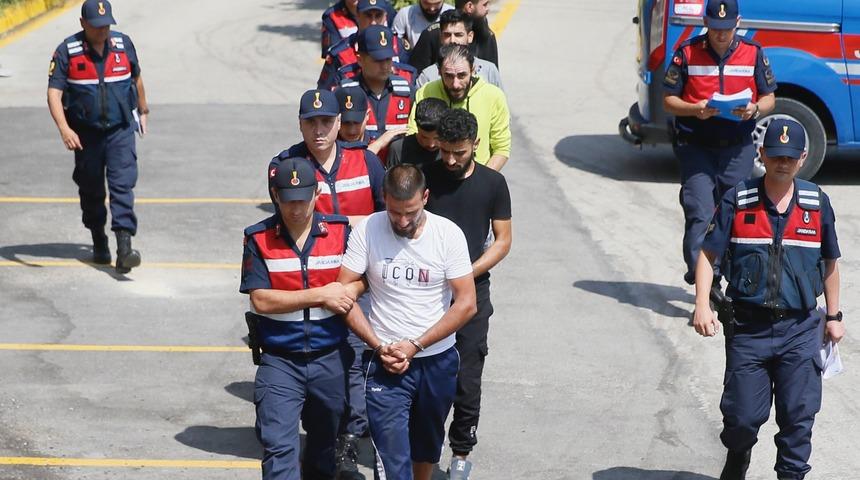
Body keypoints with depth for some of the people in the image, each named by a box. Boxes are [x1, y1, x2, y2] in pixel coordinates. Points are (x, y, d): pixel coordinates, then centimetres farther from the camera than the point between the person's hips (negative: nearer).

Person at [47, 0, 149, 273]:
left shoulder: (123, 44, 1)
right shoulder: (67, 51, -9)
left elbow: (136, 77, 18)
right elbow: (54, 93, -15)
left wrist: (143, 111, 30)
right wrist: (64, 128, -28)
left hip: (120, 130, 0)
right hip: (86, 133, 0)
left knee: (122, 185, -13)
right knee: (91, 190, 12)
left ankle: (124, 249, -22)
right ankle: (98, 242, 33)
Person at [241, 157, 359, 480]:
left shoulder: (341, 231, 1)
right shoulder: (259, 238, -5)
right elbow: (261, 300, -12)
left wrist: (344, 292, -16)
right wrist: (320, 295, -16)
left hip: (332, 358, 2)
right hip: (279, 361, -2)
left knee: (325, 444, 17)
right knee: (278, 447, -13)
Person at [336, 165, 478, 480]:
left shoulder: (448, 234, -9)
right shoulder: (367, 231, -10)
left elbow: (466, 304, -10)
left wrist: (415, 346, -15)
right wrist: (379, 346, -15)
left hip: (438, 360, 2)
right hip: (385, 362, -2)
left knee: (427, 446, 21)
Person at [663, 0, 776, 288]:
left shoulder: (753, 53, 5)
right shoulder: (687, 53, 1)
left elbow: (769, 98, 10)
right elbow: (669, 100, 3)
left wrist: (755, 110, -13)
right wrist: (695, 109, -17)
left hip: (738, 148, 2)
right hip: (696, 147, -2)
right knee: (700, 214, -11)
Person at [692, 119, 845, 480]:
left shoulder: (817, 203, 3)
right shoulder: (737, 201, -3)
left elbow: (829, 262, 14)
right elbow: (708, 254, -2)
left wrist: (834, 317, 16)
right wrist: (702, 306, -14)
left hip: (800, 329, 1)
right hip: (747, 328, -1)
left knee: (798, 417, -1)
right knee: (743, 415, 3)